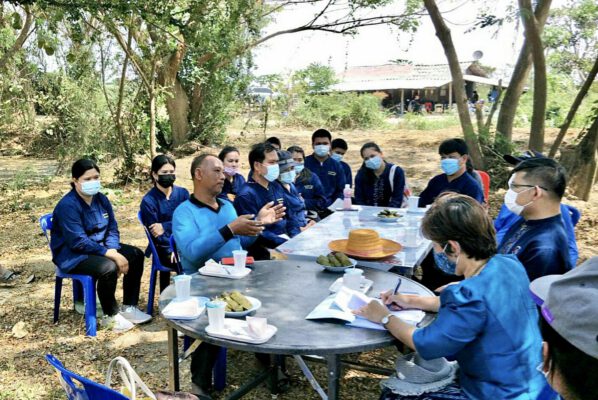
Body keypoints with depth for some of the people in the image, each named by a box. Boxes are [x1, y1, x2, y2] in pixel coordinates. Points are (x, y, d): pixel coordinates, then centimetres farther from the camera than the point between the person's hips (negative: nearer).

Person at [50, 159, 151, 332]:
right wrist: (110, 254, -29)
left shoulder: (101, 199, 3)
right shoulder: (67, 205, -22)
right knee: (108, 267, -33)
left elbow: (112, 228, 4)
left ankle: (129, 307, 4)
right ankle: (110, 316, -10)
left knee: (136, 255, -3)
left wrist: (112, 250, -17)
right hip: (72, 254, -8)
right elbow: (79, 242, -27)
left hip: (99, 247, 9)